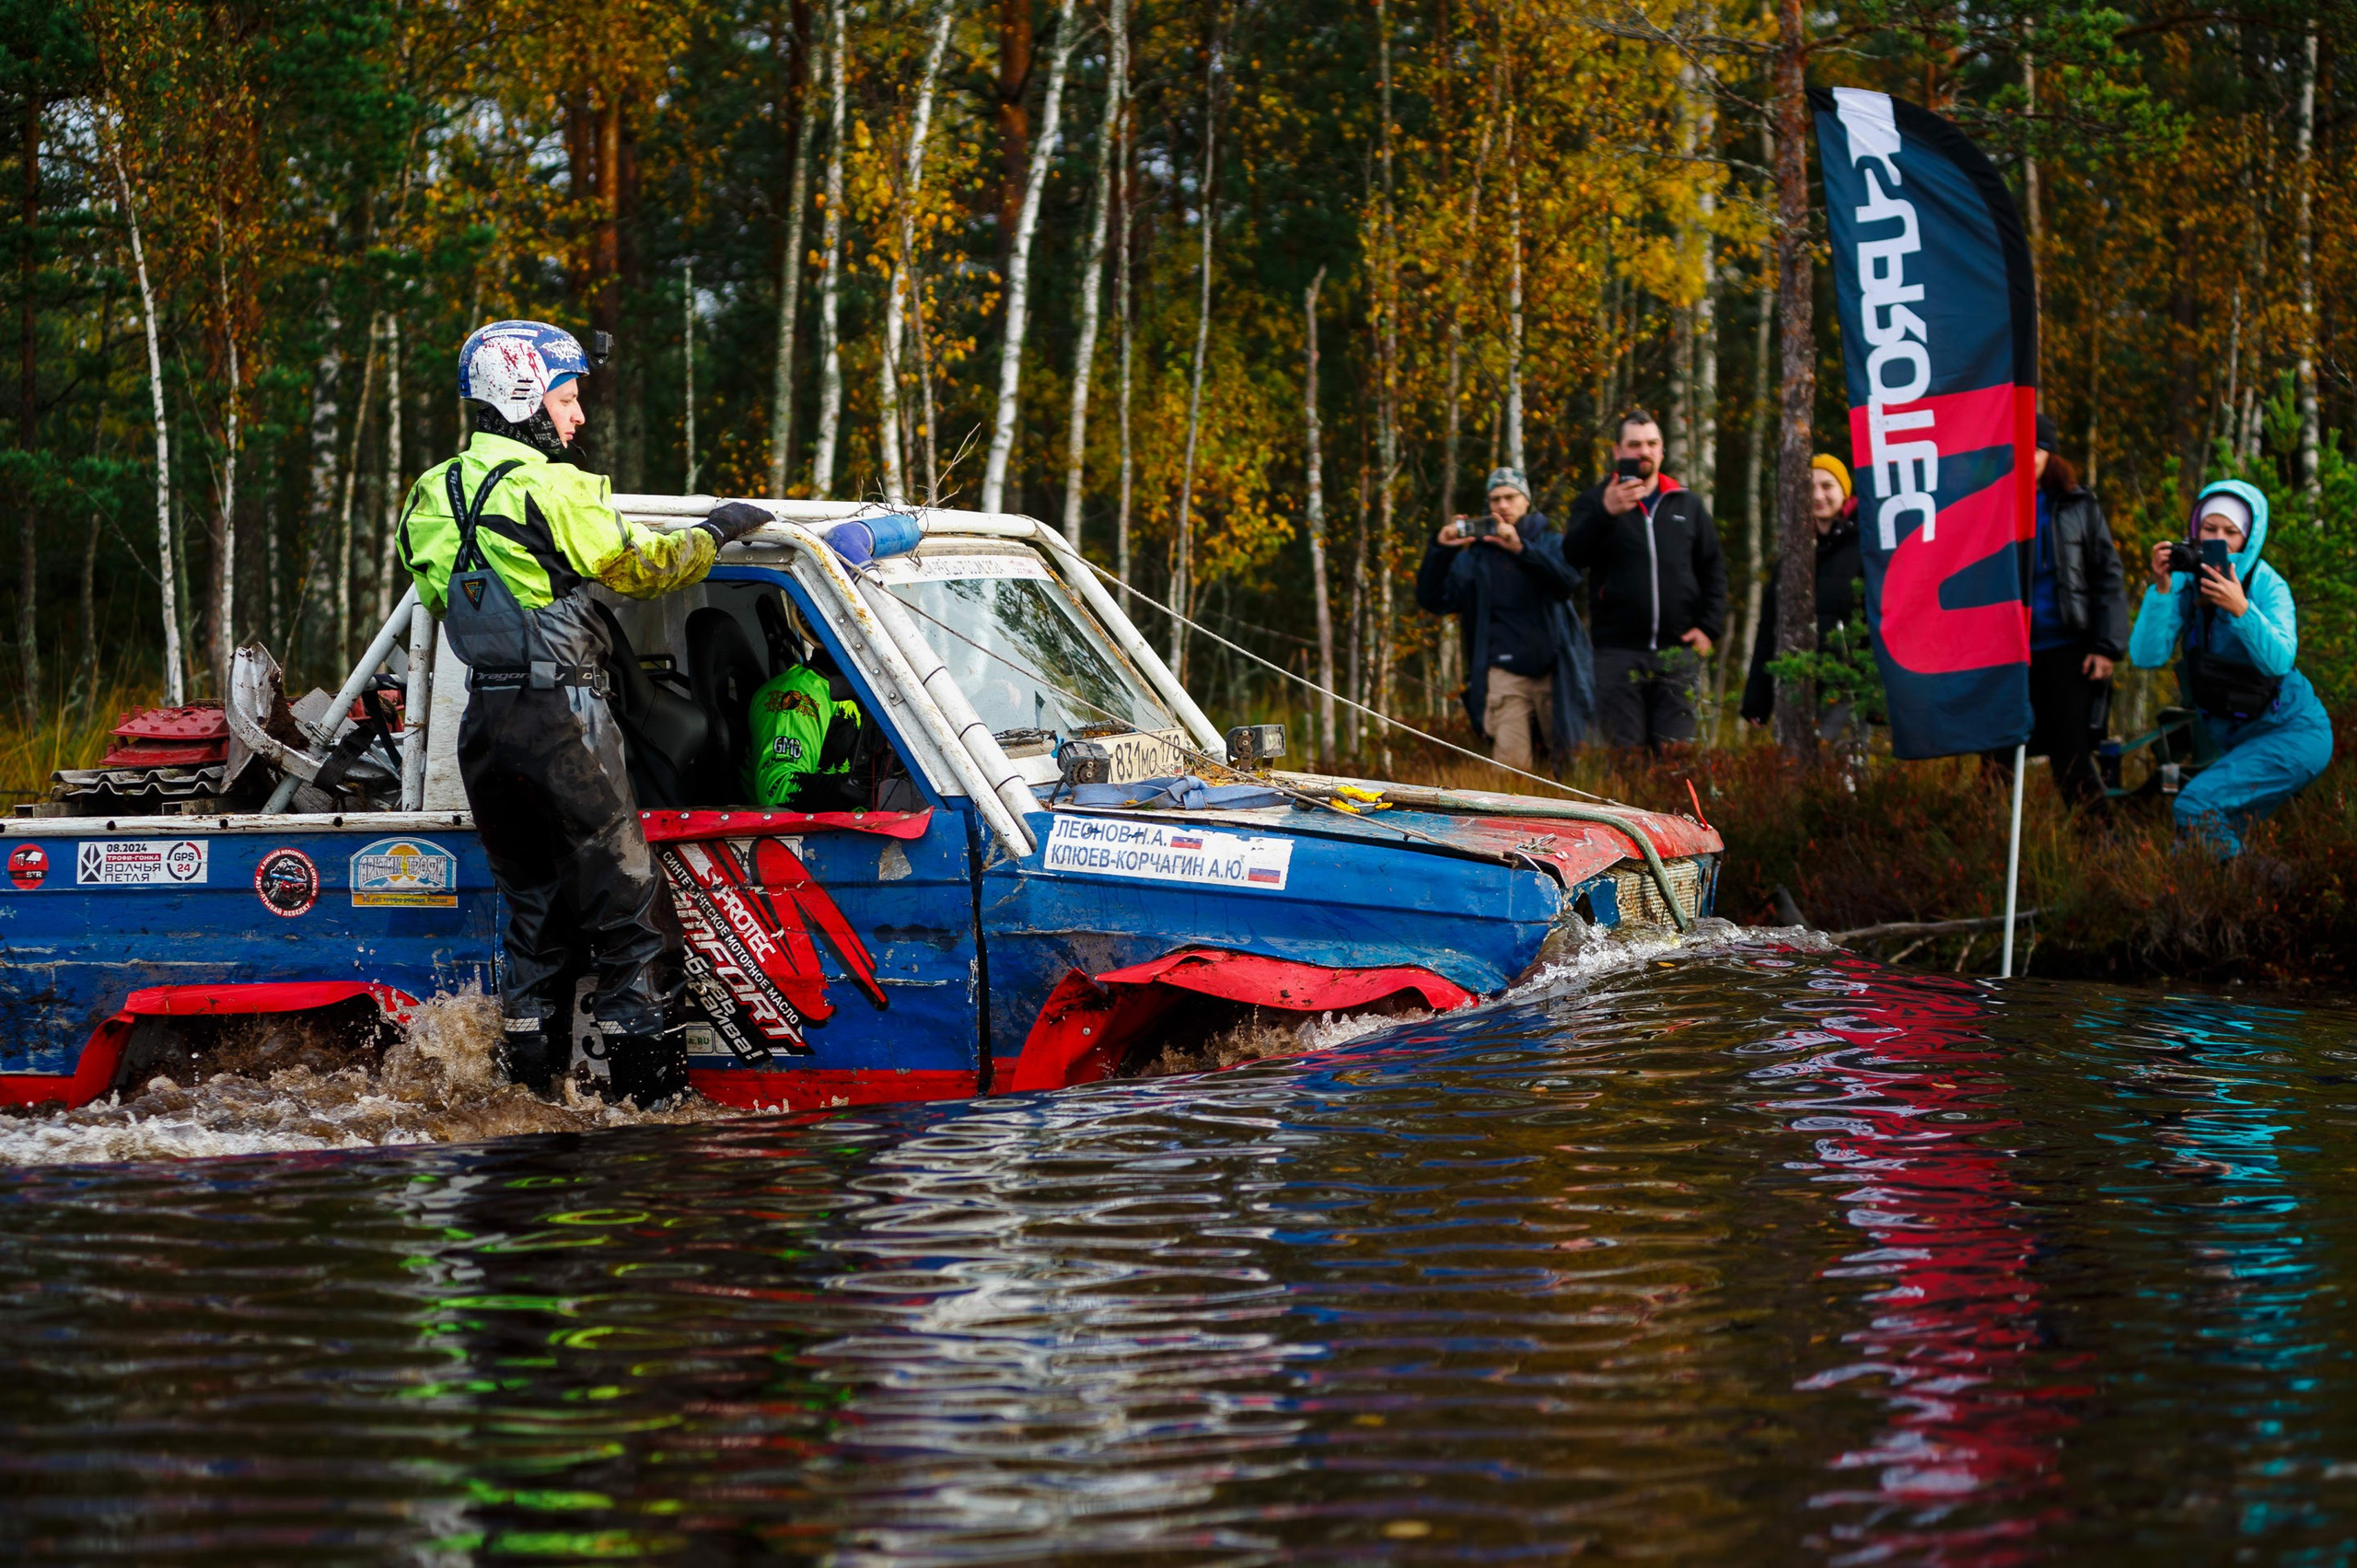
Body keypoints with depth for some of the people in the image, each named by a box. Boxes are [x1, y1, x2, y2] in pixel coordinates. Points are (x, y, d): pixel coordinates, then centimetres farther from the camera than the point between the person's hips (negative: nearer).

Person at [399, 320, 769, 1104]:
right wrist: (713, 532, 7)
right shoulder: (549, 490, -13)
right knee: (622, 900, -1)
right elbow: (638, 568, -8)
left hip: (484, 717, 8)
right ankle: (648, 1085, -2)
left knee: (535, 907, 16)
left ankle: (529, 1083, 16)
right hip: (561, 715, -8)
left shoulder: (434, 496, 11)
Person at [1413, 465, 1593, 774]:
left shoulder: (1550, 543, 11)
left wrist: (1522, 550, -27)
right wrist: (1439, 551, -13)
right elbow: (1433, 599, 2)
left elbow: (1568, 578, -12)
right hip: (1505, 674, -1)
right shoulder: (1474, 555, 13)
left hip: (1553, 672, 1)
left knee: (1566, 765, 4)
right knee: (1512, 765, -16)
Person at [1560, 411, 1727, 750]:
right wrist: (1606, 513, -28)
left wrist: (1709, 628, 4)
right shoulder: (1595, 503, 7)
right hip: (1619, 654, -2)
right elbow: (1573, 556, -12)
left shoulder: (1688, 504, 16)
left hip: (1678, 651, 2)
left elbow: (1714, 569, 17)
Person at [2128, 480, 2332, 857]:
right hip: (2232, 738, 7)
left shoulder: (2267, 585, -17)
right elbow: (2147, 655, -18)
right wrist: (2162, 588, -28)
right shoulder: (2186, 583, -6)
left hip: (2293, 733, -7)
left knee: (2196, 806, -23)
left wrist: (2241, 609, -45)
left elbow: (2279, 660, -33)